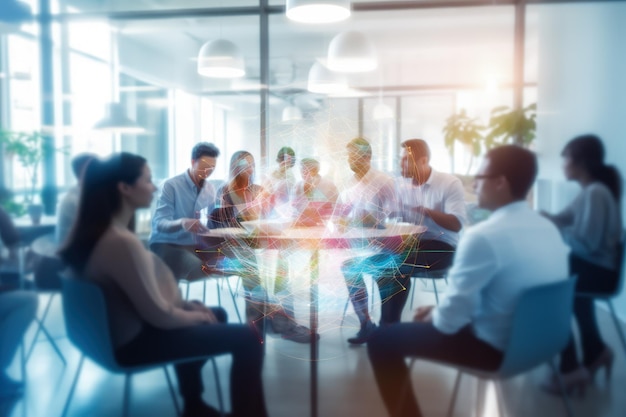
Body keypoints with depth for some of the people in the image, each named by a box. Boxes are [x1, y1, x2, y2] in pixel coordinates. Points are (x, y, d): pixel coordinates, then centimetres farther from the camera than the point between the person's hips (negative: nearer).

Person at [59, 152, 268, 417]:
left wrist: (186, 304, 5)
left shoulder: (97, 230, 2)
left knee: (218, 314, 26)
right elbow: (159, 316, -25)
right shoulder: (122, 242, -30)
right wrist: (195, 315, -6)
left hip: (117, 330, 10)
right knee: (247, 339, -8)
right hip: (133, 342, -10)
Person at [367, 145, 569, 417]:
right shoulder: (549, 228, 2)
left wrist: (434, 315, 3)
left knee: (382, 340, 1)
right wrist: (439, 309, 12)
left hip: (496, 347, -8)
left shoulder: (483, 236, -25)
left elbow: (451, 319, -21)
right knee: (437, 314, 31)